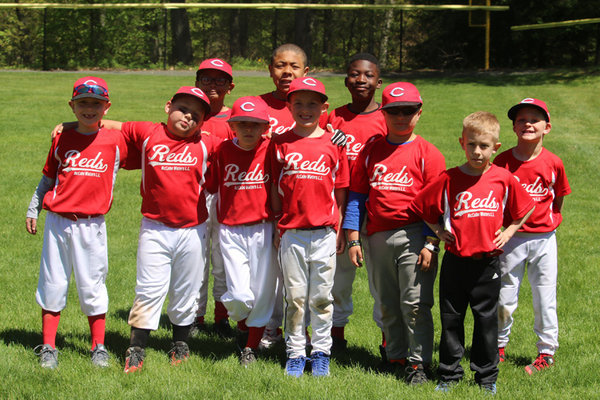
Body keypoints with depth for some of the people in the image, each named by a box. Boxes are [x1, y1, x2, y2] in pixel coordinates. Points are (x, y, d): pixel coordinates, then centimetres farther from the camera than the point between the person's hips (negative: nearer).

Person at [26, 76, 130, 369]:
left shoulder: (116, 140, 1)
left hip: (92, 224, -1)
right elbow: (47, 178, 14)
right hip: (58, 221, 2)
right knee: (52, 284, 5)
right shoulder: (62, 140, 6)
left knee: (92, 287, 2)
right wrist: (33, 210, 13)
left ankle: (99, 348, 13)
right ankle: (48, 347, 13)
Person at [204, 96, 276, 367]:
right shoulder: (223, 151, 1)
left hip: (263, 230, 0)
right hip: (230, 230, 0)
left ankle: (251, 346, 21)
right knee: (239, 296, -7)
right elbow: (209, 186, 10)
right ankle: (244, 326, 27)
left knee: (262, 293, 2)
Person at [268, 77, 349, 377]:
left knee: (321, 297, 5)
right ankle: (295, 353, 15)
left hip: (324, 232, 0)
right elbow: (275, 188, 8)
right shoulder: (280, 142, 4)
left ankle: (321, 352, 16)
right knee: (295, 297, 5)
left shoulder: (333, 143, 3)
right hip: (291, 232, 0)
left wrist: (340, 229, 3)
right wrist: (277, 226, 4)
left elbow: (340, 191, 6)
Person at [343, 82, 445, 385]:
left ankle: (418, 362, 0)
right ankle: (396, 359, 20)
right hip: (378, 237, 4)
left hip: (413, 235, -4)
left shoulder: (427, 153, 1)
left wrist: (430, 244, -10)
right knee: (388, 305, 10)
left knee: (415, 302, -8)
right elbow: (356, 195, 13)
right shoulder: (371, 150, 12)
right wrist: (353, 238, 6)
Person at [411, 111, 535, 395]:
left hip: (487, 263, 0)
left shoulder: (504, 179, -1)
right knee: (451, 319, 8)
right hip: (455, 262, 0)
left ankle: (487, 377, 20)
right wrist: (438, 230, 1)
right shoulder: (449, 179, -4)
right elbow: (420, 206, 5)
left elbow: (525, 209, 14)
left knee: (487, 319, 8)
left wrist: (509, 231, 5)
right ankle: (449, 374, 19)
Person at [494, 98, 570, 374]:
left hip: (543, 238, 0)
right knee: (504, 297, 7)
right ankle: (499, 346, 26)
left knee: (544, 298, 5)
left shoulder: (553, 163, -4)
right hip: (511, 238, 0)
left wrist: (550, 222, 2)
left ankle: (547, 353, 19)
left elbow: (557, 201, 10)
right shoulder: (502, 161, -5)